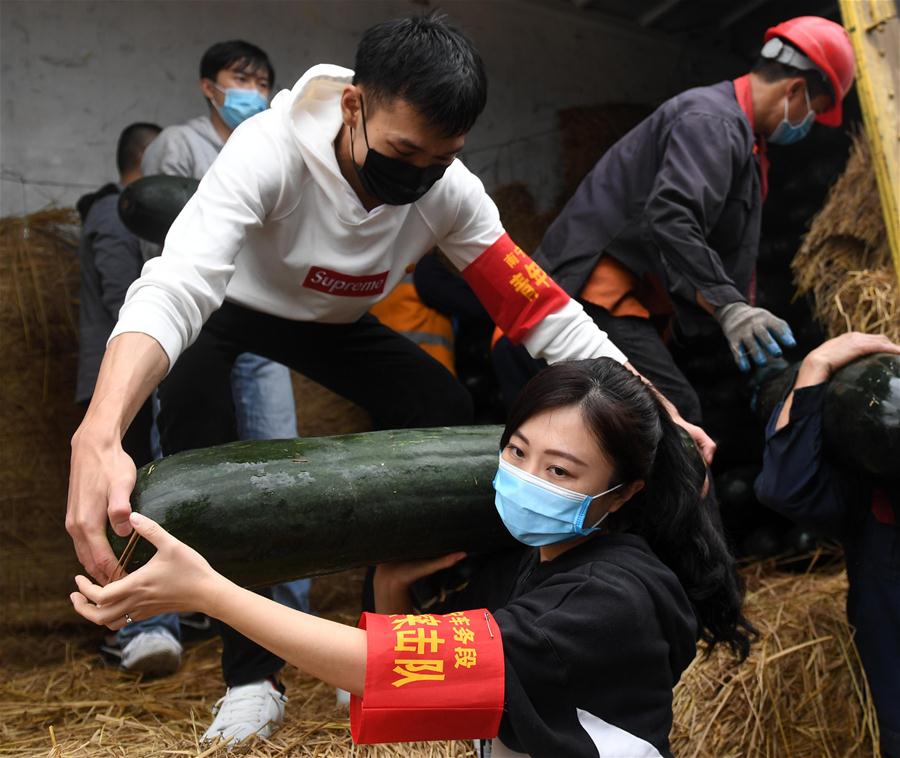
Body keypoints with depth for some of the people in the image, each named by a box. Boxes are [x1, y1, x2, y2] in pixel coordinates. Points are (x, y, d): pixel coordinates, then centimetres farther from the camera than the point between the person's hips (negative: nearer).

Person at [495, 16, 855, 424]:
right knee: (676, 413, -19)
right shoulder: (712, 121, -14)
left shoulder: (732, 128, 21)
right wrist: (727, 307, -34)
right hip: (596, 289, -11)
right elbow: (669, 218, -30)